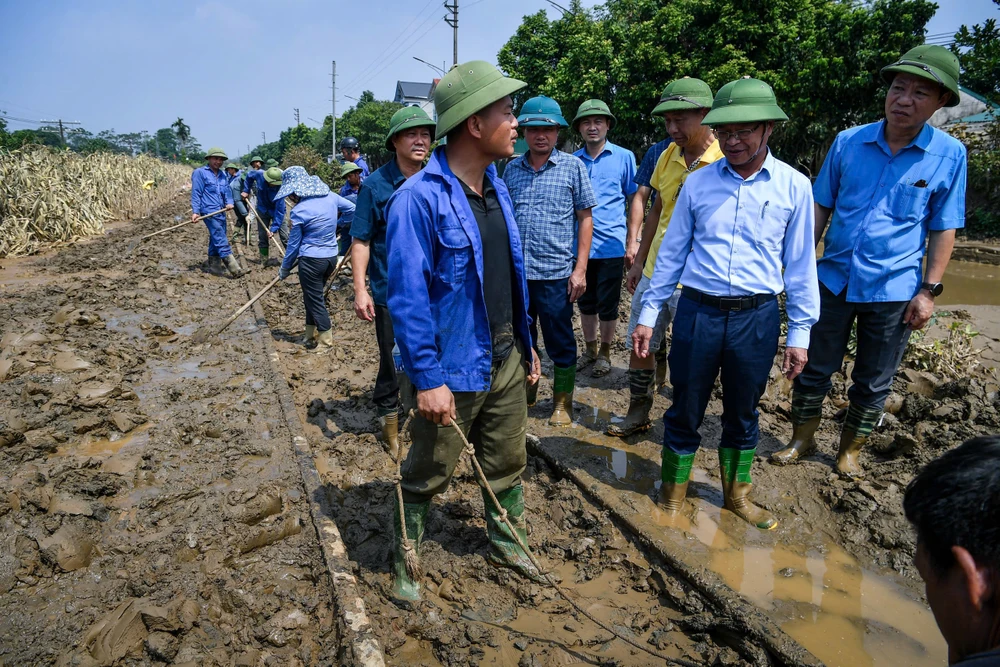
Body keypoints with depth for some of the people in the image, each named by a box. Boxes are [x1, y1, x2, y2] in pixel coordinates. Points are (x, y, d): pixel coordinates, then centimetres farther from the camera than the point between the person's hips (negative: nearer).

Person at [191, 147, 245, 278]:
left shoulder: (223, 175, 16)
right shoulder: (200, 173, -5)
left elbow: (227, 191, 15)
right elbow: (196, 194, -7)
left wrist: (229, 202, -6)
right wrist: (195, 211, -12)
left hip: (221, 212, 8)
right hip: (209, 211, -8)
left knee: (216, 240, 14)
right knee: (221, 241, -12)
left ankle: (214, 266, 24)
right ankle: (234, 269, -17)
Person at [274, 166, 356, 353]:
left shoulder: (298, 211, -17)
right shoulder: (330, 196, -4)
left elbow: (293, 244, -8)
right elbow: (353, 209, 11)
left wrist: (284, 269, 6)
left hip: (311, 260, -6)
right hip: (331, 257, 7)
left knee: (314, 299, 8)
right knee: (314, 295, 22)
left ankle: (326, 342, 16)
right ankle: (311, 332, 34)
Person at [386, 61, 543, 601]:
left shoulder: (496, 187, 6)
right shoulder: (419, 198, -20)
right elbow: (407, 297, -21)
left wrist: (525, 345, 14)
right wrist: (428, 380, -21)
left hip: (505, 360, 7)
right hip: (453, 370, -7)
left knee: (507, 462, 21)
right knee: (427, 475, 11)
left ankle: (506, 541, 43)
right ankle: (403, 563, 34)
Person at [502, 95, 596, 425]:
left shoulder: (572, 166, -1)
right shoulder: (512, 169, 7)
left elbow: (585, 218, -1)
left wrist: (580, 269, -7)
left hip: (556, 273, -3)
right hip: (516, 271, 3)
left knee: (560, 342, 7)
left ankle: (563, 402, 24)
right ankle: (525, 393, 35)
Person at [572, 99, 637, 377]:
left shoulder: (624, 157, -1)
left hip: (610, 246, -3)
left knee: (607, 305, 6)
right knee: (586, 302, 15)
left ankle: (605, 352, 24)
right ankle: (589, 349, 31)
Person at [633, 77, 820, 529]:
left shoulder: (794, 186, 0)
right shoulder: (698, 183, 2)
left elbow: (800, 264, 4)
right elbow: (671, 252, 6)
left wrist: (800, 333, 2)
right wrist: (648, 314, 4)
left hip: (757, 317, 0)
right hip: (698, 311, 0)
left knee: (742, 414, 16)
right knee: (684, 411, 9)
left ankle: (737, 494, 37)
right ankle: (673, 496, 29)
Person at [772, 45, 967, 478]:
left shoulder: (949, 155, -5)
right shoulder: (848, 142, -2)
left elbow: (943, 229, -1)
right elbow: (821, 207, 4)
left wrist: (929, 289, -5)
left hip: (894, 290, -1)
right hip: (834, 280, 1)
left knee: (873, 383, 13)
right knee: (814, 370, 11)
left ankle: (850, 451, 33)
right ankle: (802, 441, 31)